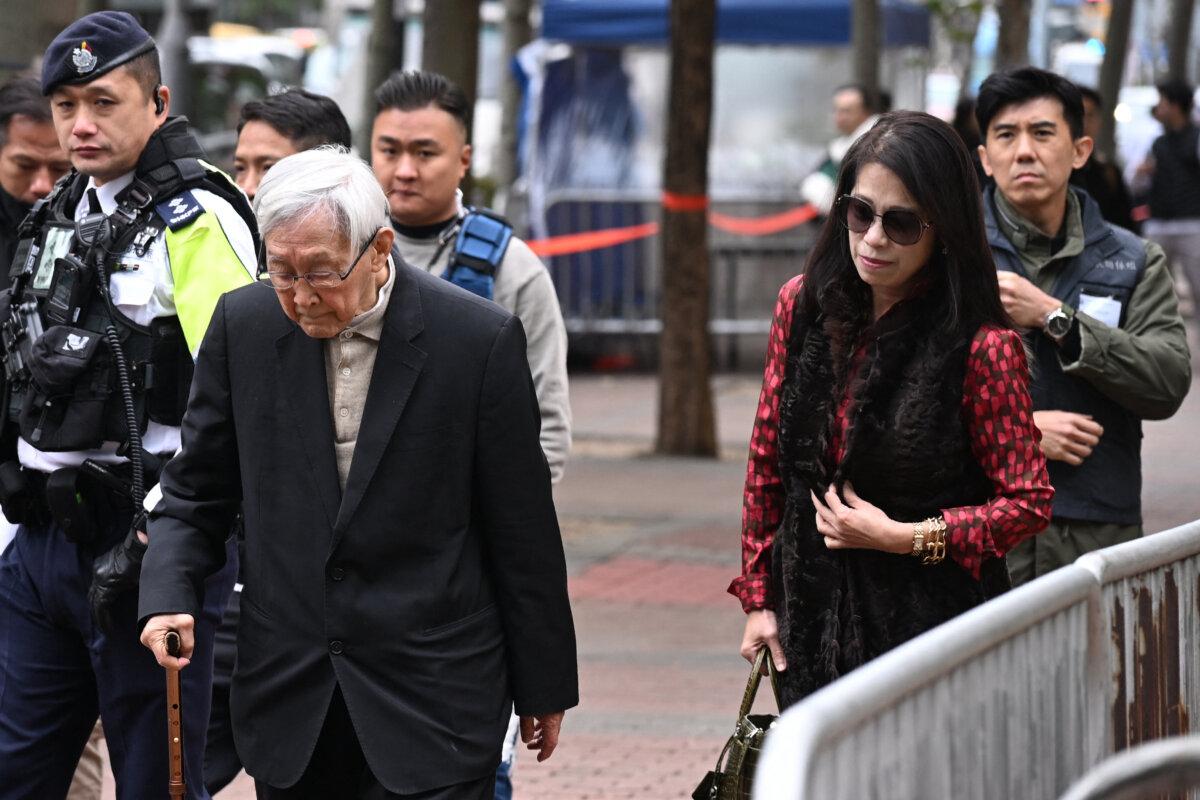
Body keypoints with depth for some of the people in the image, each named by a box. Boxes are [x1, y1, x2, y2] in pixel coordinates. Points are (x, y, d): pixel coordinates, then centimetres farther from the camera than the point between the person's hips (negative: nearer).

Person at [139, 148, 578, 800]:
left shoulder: (480, 339, -9)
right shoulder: (244, 325, 0)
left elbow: (523, 532, -2)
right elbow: (195, 491, 9)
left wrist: (544, 689, 3)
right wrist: (167, 598, -10)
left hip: (431, 696, -3)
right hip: (288, 695, 3)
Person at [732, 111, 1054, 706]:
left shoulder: (983, 348, -12)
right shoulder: (804, 305, 3)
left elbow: (1028, 502, -7)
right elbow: (767, 459, 11)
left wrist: (903, 538, -14)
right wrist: (758, 596, 10)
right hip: (811, 622, 4)